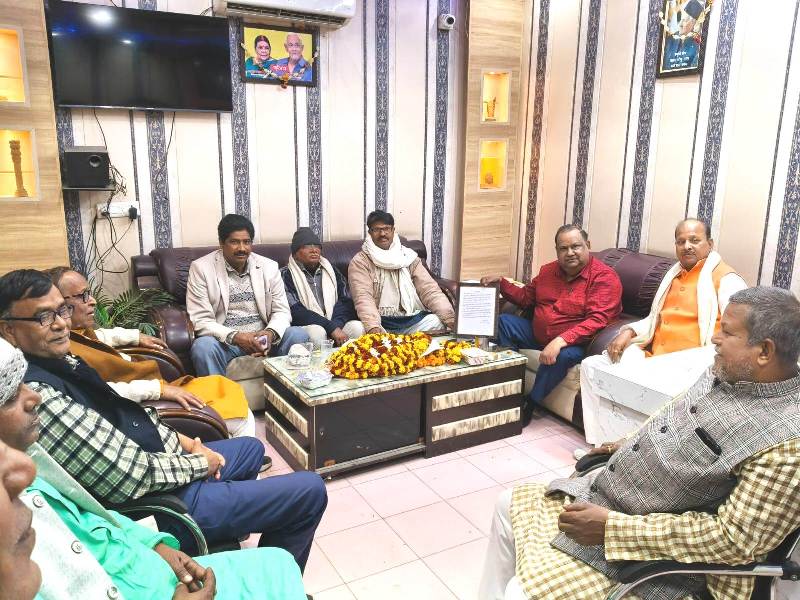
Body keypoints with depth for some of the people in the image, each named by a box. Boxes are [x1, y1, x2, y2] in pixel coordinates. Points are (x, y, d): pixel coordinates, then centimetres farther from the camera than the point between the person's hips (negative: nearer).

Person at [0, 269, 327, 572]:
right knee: (310, 491, -3)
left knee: (252, 448, 32)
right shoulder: (38, 395, -29)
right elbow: (128, 477, -29)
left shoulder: (60, 360, 2)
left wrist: (183, 441, 3)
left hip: (162, 458, 10)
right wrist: (198, 463, -13)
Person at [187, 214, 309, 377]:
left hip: (262, 337, 3)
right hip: (225, 339, -3)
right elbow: (200, 320, -8)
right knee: (203, 346, -34)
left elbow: (281, 311, 6)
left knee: (299, 335, -21)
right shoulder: (201, 268, -3)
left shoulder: (269, 267, 5)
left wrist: (271, 333, -18)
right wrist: (235, 337, -24)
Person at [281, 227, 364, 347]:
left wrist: (336, 324, -17)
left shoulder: (331, 271, 17)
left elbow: (346, 301, 5)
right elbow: (295, 311, -11)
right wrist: (332, 328, -21)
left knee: (357, 327, -25)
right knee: (316, 332, -35)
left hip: (336, 324, 4)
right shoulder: (286, 275, 2)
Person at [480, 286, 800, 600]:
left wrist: (611, 526, -27)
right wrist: (630, 444, 8)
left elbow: (736, 539, -27)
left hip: (649, 551, -9)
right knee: (509, 504, 15)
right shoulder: (727, 372, -1)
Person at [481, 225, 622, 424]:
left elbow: (597, 320, -27)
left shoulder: (605, 277, -15)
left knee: (562, 355, -38)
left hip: (573, 342, -7)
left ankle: (530, 405, -15)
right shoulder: (549, 271, 8)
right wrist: (501, 282, 2)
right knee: (504, 321, -3)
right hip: (537, 335, 7)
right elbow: (525, 296, 20)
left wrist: (560, 341, -37)